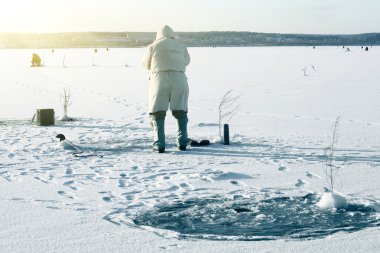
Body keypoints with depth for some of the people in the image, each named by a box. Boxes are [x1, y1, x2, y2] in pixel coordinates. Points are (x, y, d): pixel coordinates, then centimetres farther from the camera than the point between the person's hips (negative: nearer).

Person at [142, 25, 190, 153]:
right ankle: (182, 142, 13)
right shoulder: (181, 46, 17)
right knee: (181, 111, 16)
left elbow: (146, 64, 25)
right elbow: (187, 61, 34)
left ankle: (159, 144, -3)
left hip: (160, 78, -1)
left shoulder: (153, 46, 11)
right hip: (179, 79, 2)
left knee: (157, 113, 6)